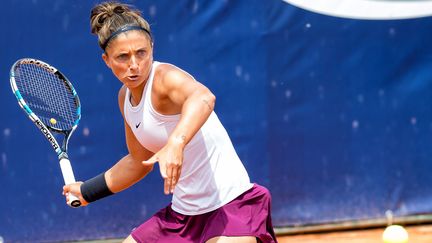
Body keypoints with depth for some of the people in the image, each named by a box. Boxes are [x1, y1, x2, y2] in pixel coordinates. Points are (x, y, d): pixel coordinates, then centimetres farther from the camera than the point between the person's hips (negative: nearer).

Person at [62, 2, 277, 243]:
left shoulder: (165, 77, -19)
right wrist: (87, 191, 32)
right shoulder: (126, 97, 7)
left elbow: (203, 98, -44)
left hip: (229, 204, -8)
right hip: (182, 212, 8)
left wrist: (176, 143, -61)